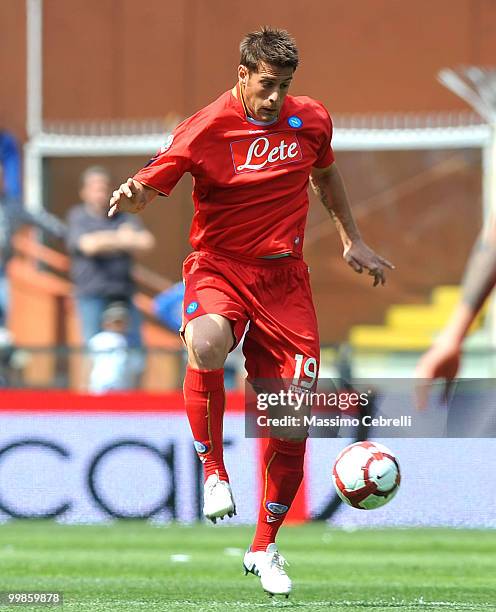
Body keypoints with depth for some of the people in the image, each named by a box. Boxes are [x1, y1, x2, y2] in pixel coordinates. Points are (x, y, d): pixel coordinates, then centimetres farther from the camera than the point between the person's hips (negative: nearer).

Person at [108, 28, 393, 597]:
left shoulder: (311, 121, 4)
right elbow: (149, 187, -9)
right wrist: (130, 195, -32)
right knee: (207, 344, -40)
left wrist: (353, 241, 24)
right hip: (220, 267, -4)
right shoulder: (205, 129, -10)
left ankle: (264, 548, 18)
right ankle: (213, 471, -18)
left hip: (285, 277, 4)